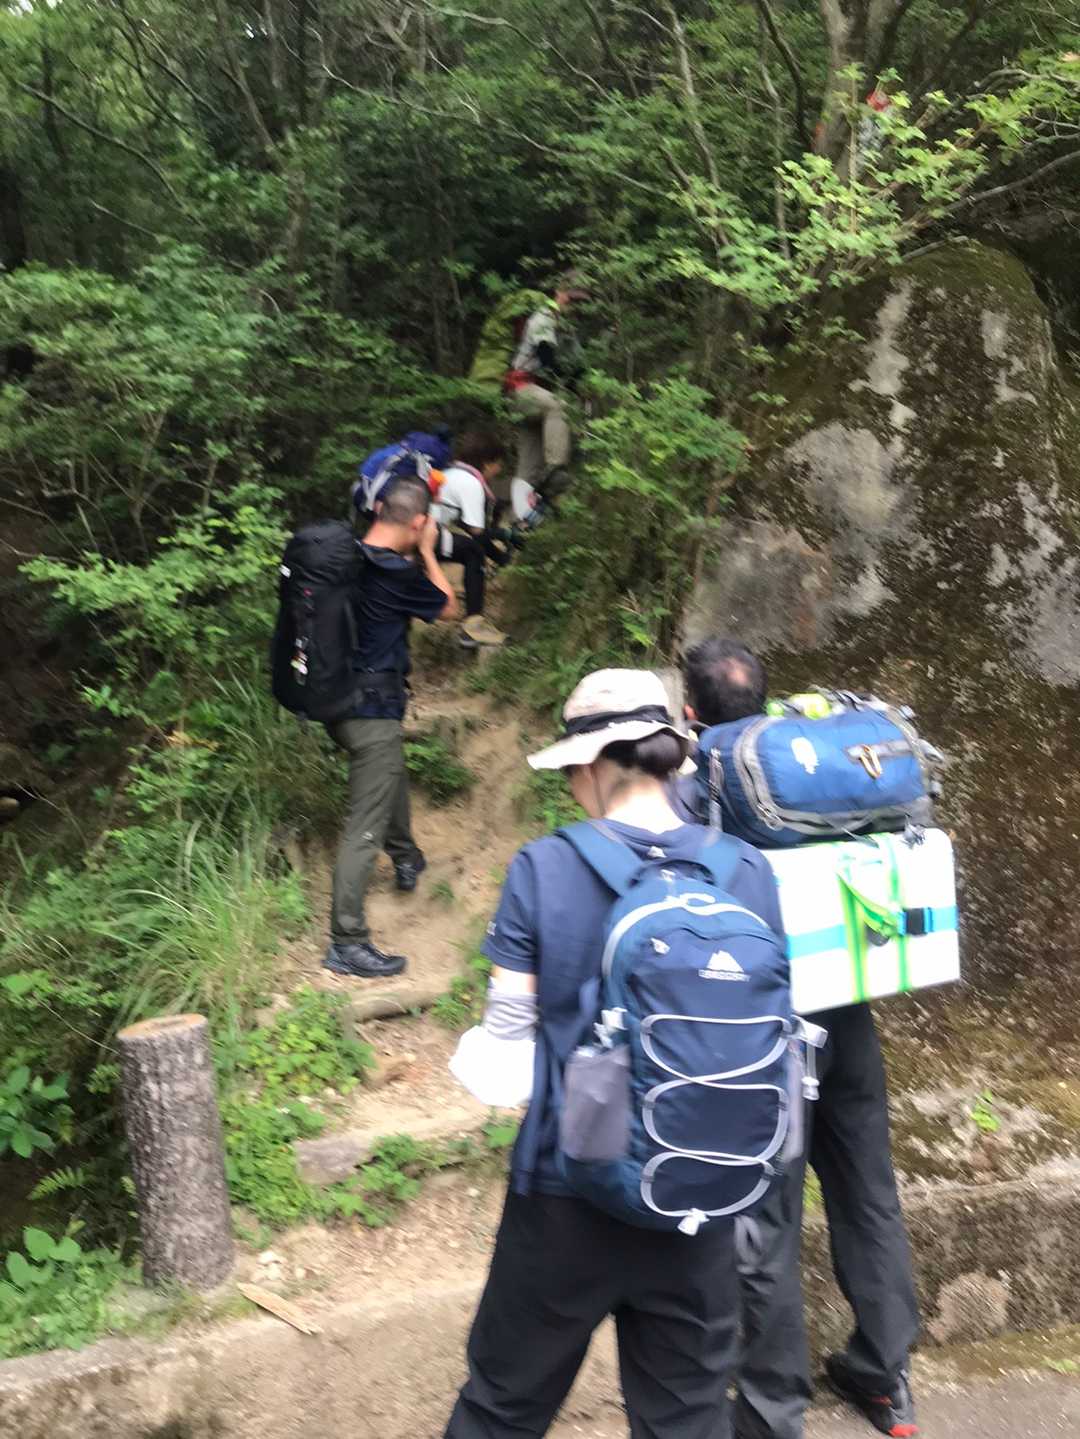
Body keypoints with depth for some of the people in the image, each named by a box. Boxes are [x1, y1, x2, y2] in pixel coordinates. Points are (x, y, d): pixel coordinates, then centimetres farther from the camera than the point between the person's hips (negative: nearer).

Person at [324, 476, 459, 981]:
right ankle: (347, 944, -1)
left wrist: (412, 556, 11)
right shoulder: (396, 574, -22)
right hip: (373, 712, -9)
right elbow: (448, 608, -3)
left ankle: (407, 859, 54)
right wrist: (427, 552, 3)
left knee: (393, 774, 33)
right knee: (365, 827, -5)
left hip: (342, 702, 9)